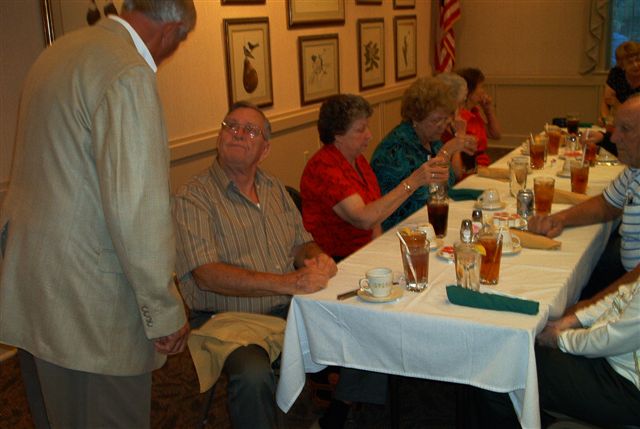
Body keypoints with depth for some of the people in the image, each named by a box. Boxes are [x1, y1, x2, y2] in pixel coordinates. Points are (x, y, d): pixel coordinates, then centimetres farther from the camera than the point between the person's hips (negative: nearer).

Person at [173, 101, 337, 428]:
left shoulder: (275, 189, 14)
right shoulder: (193, 197, -8)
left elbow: (301, 244, 18)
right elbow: (207, 275, -19)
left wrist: (315, 258, -8)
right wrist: (289, 283, -27)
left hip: (287, 311, 6)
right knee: (254, 374, -35)